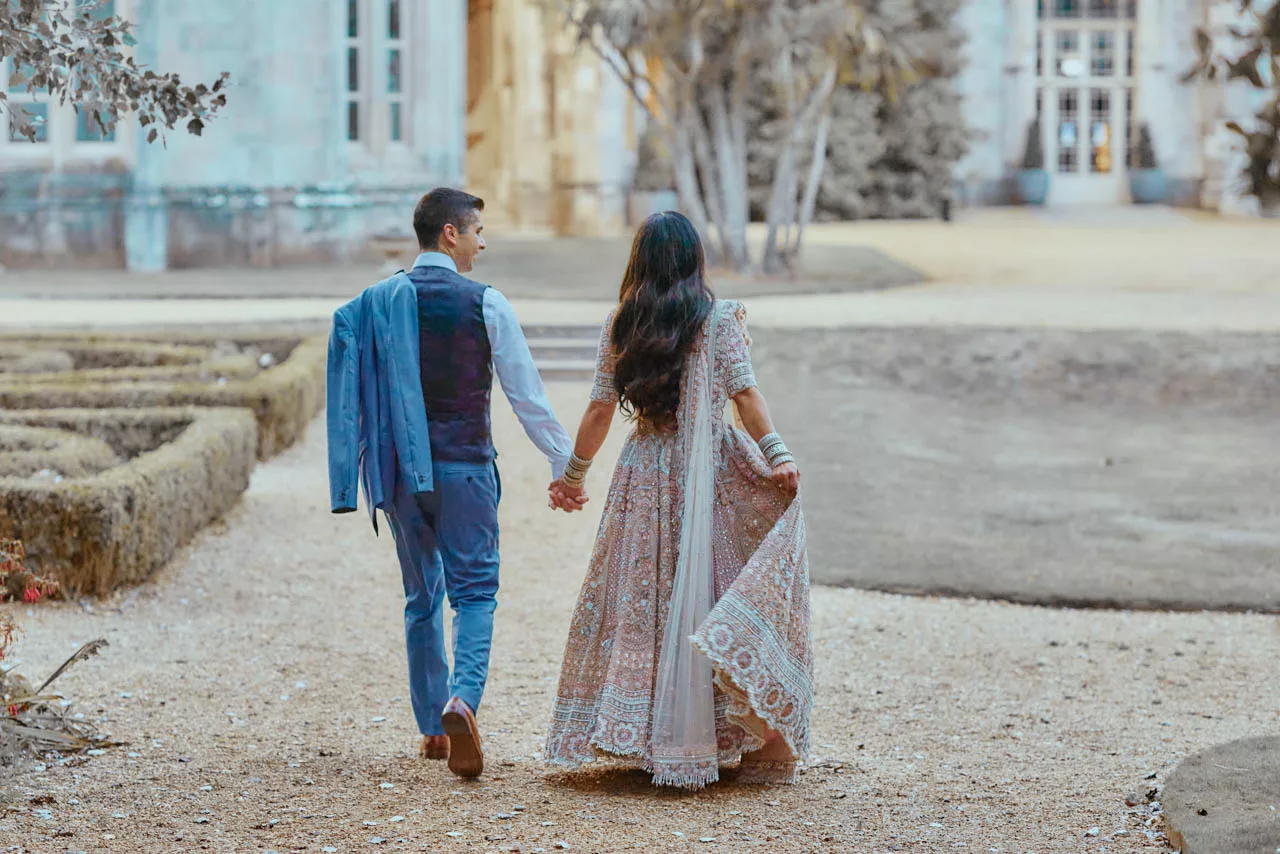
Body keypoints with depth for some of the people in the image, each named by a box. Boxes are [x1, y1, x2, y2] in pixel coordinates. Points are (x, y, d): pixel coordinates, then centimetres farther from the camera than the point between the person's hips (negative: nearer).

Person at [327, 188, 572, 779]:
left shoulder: (376, 301, 4)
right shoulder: (485, 305, -6)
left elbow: (357, 393, 6)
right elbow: (528, 396, -4)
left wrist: (372, 469, 15)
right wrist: (563, 464, 4)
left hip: (398, 469, 4)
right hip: (464, 465, -4)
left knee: (422, 596, 15)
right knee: (475, 589, 2)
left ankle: (431, 726, 18)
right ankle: (462, 698, -23)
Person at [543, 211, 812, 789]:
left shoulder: (621, 324, 5)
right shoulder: (721, 318, -1)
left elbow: (600, 408, 7)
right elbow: (744, 394, -10)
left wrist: (574, 472, 16)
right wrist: (776, 455, -13)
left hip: (645, 474, 2)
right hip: (712, 470, -2)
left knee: (640, 600, 7)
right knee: (710, 590, 1)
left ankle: (640, 733, 6)